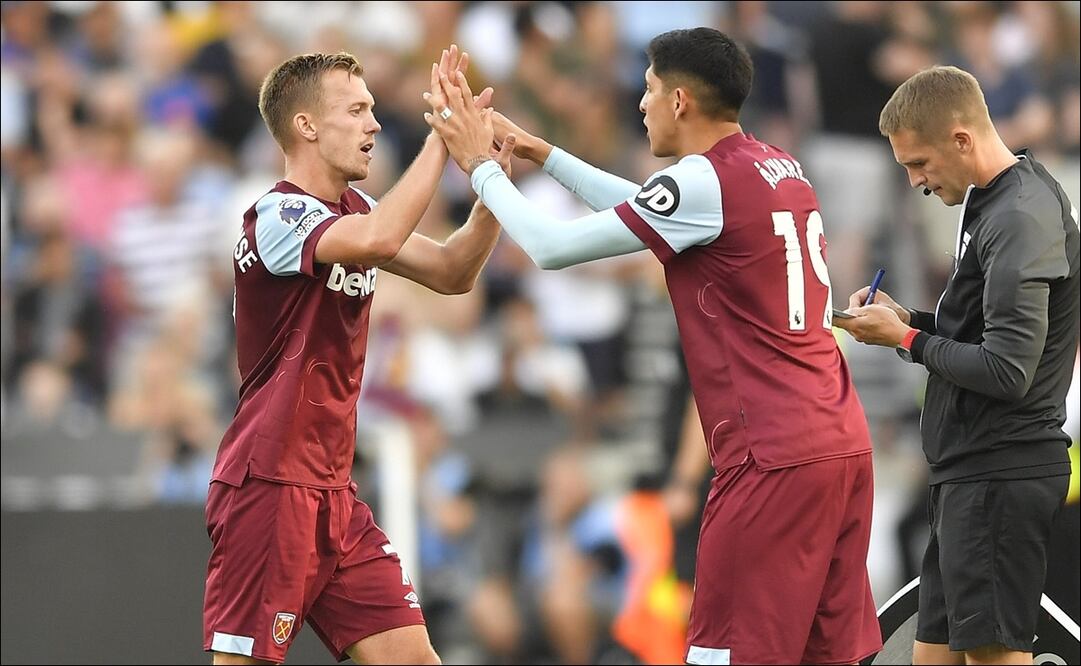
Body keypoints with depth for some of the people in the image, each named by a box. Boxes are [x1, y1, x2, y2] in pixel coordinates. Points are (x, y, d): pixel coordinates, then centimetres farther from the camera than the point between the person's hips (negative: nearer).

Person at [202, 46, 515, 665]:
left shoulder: (353, 212, 13)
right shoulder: (276, 217, -15)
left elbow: (451, 272, 13)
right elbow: (377, 240, -33)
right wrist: (442, 140, -26)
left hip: (332, 491, 9)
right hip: (269, 485, -9)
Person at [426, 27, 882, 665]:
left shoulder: (704, 182, -12)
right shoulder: (780, 167, 14)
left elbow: (551, 246, -8)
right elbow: (644, 209, 30)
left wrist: (482, 165, 6)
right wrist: (544, 153, 30)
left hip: (773, 457, -8)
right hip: (843, 442, 9)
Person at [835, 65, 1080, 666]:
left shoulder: (1021, 219, -18)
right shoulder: (999, 202, 14)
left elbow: (1006, 371, -23)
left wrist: (906, 339, -10)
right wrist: (910, 319, 7)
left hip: (1000, 474, -10)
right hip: (973, 468, 10)